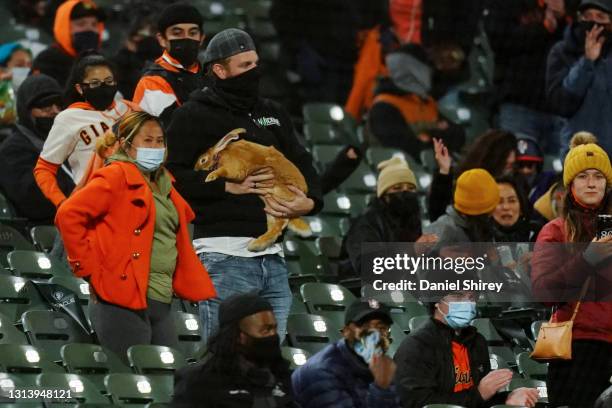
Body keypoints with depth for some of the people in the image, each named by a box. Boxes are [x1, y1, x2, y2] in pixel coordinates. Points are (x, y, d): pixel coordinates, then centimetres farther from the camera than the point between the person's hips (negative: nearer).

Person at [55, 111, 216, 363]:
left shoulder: (163, 186, 20)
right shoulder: (116, 177, -5)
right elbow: (68, 215, -15)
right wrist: (89, 269, -14)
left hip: (161, 304, 9)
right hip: (124, 303, -9)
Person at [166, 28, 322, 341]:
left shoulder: (272, 115, 22)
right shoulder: (193, 116, 0)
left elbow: (302, 163, 25)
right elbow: (173, 175, -10)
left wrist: (310, 201, 3)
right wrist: (229, 187, -16)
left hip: (271, 255, 7)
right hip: (225, 255, -7)